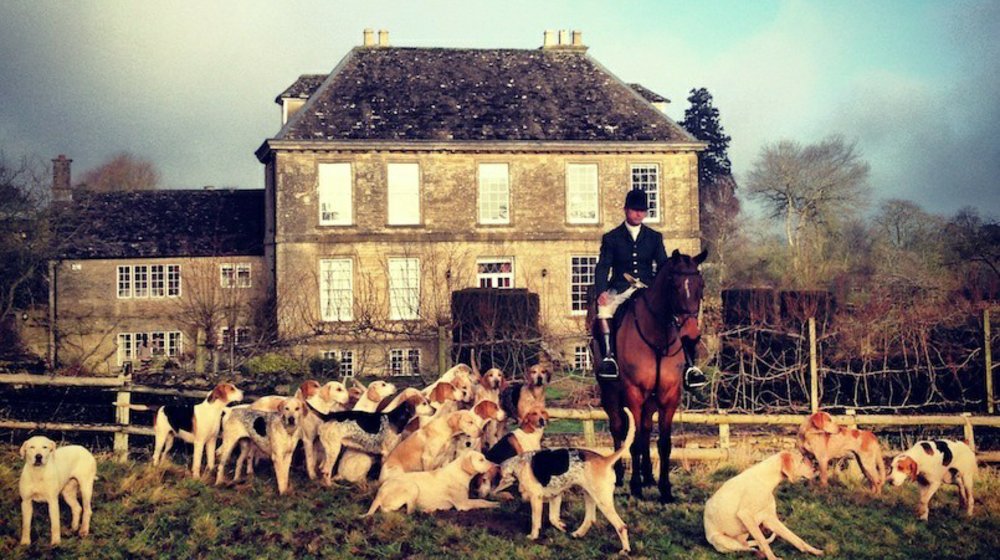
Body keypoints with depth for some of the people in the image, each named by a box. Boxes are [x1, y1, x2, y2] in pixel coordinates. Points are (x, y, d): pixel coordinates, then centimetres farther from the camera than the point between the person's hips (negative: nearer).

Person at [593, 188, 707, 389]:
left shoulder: (654, 237, 15)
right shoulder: (611, 238, 8)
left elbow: (664, 266, 10)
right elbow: (602, 267, 0)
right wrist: (601, 291, -18)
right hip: (621, 289, -2)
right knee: (604, 308, -34)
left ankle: (689, 366, -17)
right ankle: (608, 357, -33)